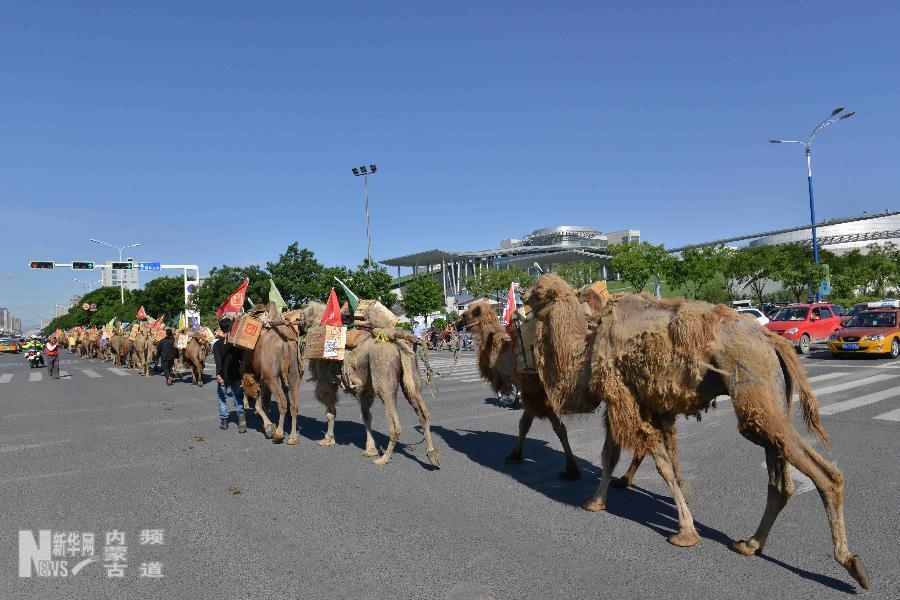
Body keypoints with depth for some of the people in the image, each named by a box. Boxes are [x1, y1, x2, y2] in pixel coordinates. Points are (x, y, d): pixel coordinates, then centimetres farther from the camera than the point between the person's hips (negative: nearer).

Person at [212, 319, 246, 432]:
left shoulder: (217, 344, -6)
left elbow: (218, 360, -19)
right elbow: (242, 358, 3)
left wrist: (218, 374, -26)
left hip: (223, 376, -2)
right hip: (236, 375, 2)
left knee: (222, 397, 14)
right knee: (238, 397, 9)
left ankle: (224, 421, 16)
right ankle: (241, 414, -16)